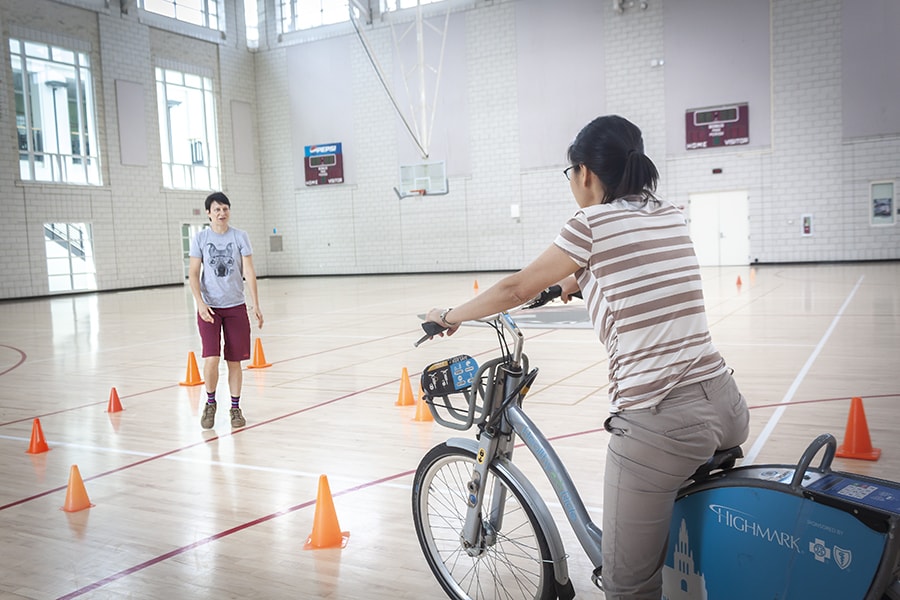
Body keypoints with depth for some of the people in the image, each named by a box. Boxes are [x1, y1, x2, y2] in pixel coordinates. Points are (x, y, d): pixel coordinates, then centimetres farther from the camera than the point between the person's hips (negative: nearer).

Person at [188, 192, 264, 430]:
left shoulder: (240, 237, 1)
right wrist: (200, 303, -14)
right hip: (209, 307, -1)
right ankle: (210, 402, 14)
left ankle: (235, 407, 20)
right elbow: (193, 273, -1)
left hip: (236, 306, 1)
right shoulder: (200, 238, 1)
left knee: (234, 361, 5)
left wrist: (255, 304, -9)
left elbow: (249, 272, -2)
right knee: (211, 359, -11)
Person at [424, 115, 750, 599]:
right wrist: (580, 279, 47)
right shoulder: (670, 216, 12)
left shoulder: (593, 224, -6)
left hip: (659, 423, -7)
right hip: (726, 405, 8)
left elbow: (516, 290, 3)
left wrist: (450, 316, 19)